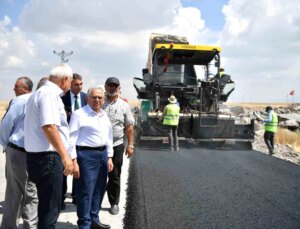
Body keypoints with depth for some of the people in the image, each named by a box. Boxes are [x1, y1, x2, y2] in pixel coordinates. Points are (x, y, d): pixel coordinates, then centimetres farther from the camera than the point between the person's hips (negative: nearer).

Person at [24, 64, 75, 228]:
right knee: (50, 208, -1)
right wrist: (65, 155, -28)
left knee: (46, 205, 21)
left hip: (37, 155, 10)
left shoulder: (38, 93, 18)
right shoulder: (50, 94, -14)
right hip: (48, 157, -10)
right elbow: (49, 127, -26)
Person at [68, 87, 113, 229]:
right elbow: (72, 139, -12)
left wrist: (109, 157, 14)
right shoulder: (79, 114, -9)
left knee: (99, 190, 15)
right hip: (86, 154, -7)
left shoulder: (104, 116, 13)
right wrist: (73, 161, -17)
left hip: (102, 154, 8)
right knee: (86, 191, -3)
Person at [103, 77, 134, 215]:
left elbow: (129, 127, 5)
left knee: (114, 176, 8)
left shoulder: (124, 106, 4)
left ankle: (114, 203, 20)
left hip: (117, 145, 0)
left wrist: (130, 145, 0)